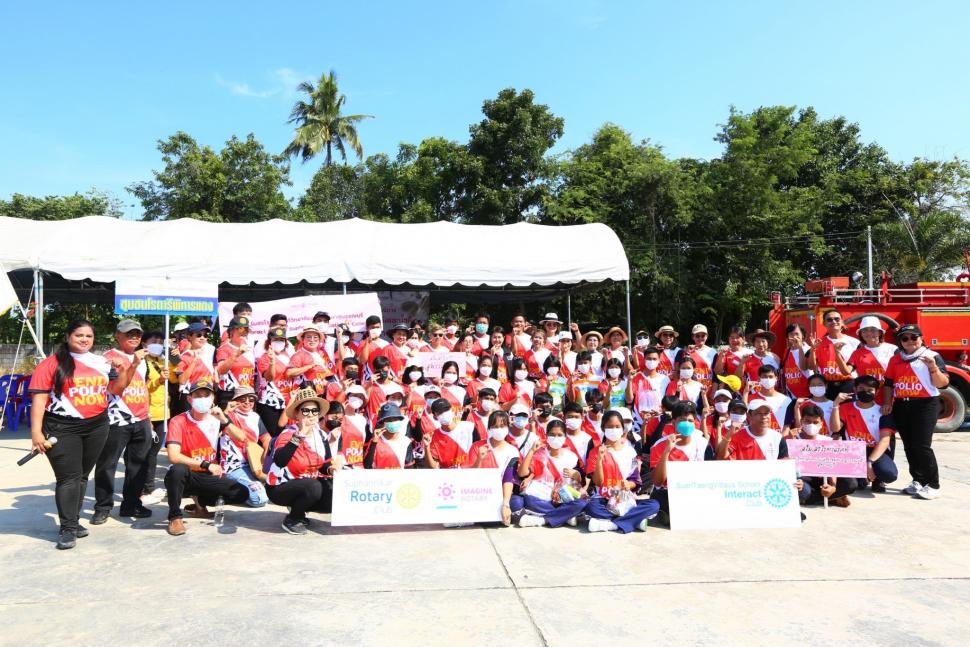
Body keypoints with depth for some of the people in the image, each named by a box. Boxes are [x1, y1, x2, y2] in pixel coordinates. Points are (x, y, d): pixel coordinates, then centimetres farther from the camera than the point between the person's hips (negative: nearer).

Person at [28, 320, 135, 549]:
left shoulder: (101, 362, 10)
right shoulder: (52, 363, -4)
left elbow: (117, 390, 17)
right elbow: (39, 398, -7)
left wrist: (121, 371, -2)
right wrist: (36, 431, -13)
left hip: (96, 427, 5)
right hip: (62, 429, -5)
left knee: (82, 475, 12)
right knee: (69, 477, -6)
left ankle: (73, 521, 24)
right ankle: (67, 528, 1)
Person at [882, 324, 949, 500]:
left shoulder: (932, 356, -1)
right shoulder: (895, 359, 12)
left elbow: (943, 383, -8)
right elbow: (888, 383, 13)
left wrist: (933, 367, -23)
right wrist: (887, 402, 3)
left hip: (925, 405, -5)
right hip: (901, 406, 5)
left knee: (921, 445, -11)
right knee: (909, 446, 9)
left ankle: (933, 485, -2)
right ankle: (918, 481, 21)